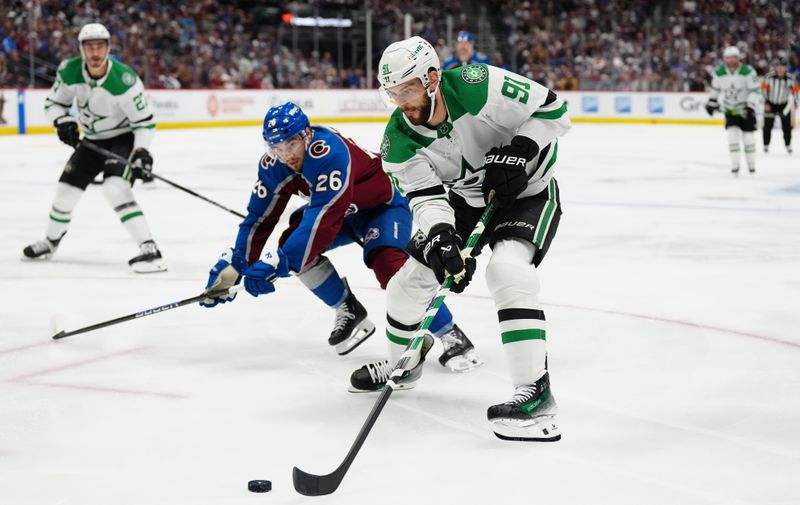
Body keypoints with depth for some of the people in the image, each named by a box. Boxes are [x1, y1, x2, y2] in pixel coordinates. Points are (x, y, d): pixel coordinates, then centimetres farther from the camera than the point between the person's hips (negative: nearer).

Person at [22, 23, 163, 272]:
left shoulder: (124, 81, -30)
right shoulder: (69, 72, -16)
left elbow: (145, 122, -22)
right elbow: (54, 102, 1)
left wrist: (142, 152, -35)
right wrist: (63, 122, -19)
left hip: (124, 138, -6)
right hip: (92, 139, 6)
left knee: (115, 188, -29)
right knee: (66, 189, 11)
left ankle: (149, 250, -32)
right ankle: (50, 242, 39)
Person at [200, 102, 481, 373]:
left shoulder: (330, 152, -39)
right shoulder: (274, 165, -15)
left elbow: (324, 218, -44)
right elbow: (260, 218, -8)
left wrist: (277, 262, -48)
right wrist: (234, 265, -18)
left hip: (385, 202, -8)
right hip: (348, 210, 8)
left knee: (386, 262, -31)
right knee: (292, 244, -11)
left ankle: (451, 337, -23)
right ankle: (350, 312, 5)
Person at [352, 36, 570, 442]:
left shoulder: (480, 86, -30)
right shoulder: (399, 139, -17)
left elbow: (552, 108, -21)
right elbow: (424, 195, -22)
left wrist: (519, 149, -32)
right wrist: (439, 233, -41)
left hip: (527, 192, -6)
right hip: (465, 198, 6)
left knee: (507, 270, -31)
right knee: (411, 278, 4)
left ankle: (535, 393, -31)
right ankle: (401, 365, 33)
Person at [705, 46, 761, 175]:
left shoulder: (748, 71, -18)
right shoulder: (719, 72, -7)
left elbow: (755, 90, -18)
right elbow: (715, 88, 11)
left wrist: (750, 106, -27)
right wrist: (711, 102, 15)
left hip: (745, 109, -2)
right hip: (730, 109, 2)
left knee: (748, 135, 4)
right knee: (732, 133, -13)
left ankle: (751, 163, 23)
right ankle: (735, 165, -8)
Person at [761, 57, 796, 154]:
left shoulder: (790, 78, -10)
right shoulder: (769, 76, -16)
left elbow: (794, 91, 1)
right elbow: (764, 89, -10)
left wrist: (793, 102, -10)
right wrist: (766, 103, -13)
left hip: (784, 105, 1)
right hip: (770, 104, -1)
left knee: (787, 126, 0)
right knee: (768, 126, 2)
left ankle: (788, 145, 13)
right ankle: (766, 145, 14)